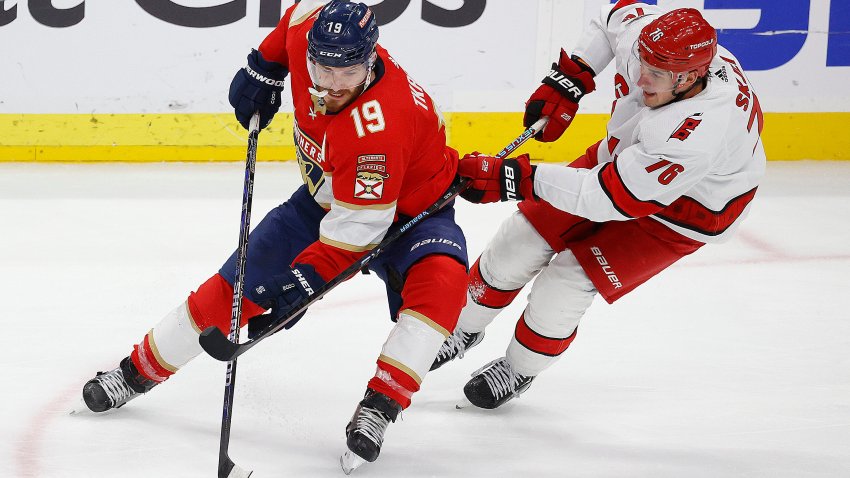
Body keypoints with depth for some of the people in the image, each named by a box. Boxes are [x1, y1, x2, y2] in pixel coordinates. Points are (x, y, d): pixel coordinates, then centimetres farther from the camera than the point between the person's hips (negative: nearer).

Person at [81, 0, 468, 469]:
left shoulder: (378, 125, -40)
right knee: (239, 285, 2)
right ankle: (139, 370, 18)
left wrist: (300, 284, -38)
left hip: (408, 209, -6)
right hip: (327, 196, 6)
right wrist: (263, 68, 1)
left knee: (440, 278, -36)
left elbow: (354, 231, -37)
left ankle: (379, 406, -34)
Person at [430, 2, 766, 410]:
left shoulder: (701, 132, -45)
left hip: (682, 211, -7)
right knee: (522, 238, 6)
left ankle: (519, 370, 17)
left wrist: (513, 178, -42)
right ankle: (463, 330, 32)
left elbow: (608, 196, -41)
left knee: (568, 278, -12)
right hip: (621, 156, 7)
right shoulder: (642, 33, -26)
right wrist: (568, 80, -7)